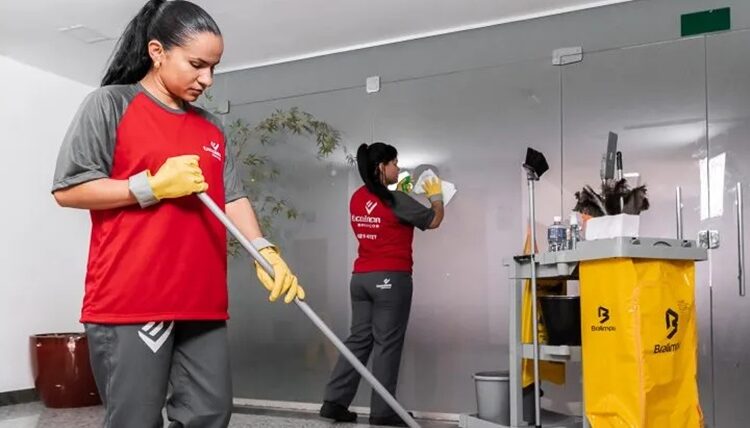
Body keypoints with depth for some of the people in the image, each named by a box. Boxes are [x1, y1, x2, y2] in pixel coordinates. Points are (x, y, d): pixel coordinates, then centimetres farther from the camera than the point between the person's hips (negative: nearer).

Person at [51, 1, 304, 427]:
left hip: (202, 303, 6)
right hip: (129, 301, -6)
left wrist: (264, 251, -5)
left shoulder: (212, 128, 17)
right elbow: (67, 188, -4)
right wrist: (154, 186, -13)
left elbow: (234, 197, 11)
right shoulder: (110, 105, 0)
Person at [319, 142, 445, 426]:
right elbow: (433, 221, 0)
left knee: (359, 339, 12)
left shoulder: (357, 198, 8)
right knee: (387, 344, 0)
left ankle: (334, 402, 10)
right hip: (391, 279, -7)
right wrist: (436, 197, 17)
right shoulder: (395, 200, -13)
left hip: (361, 277, 7)